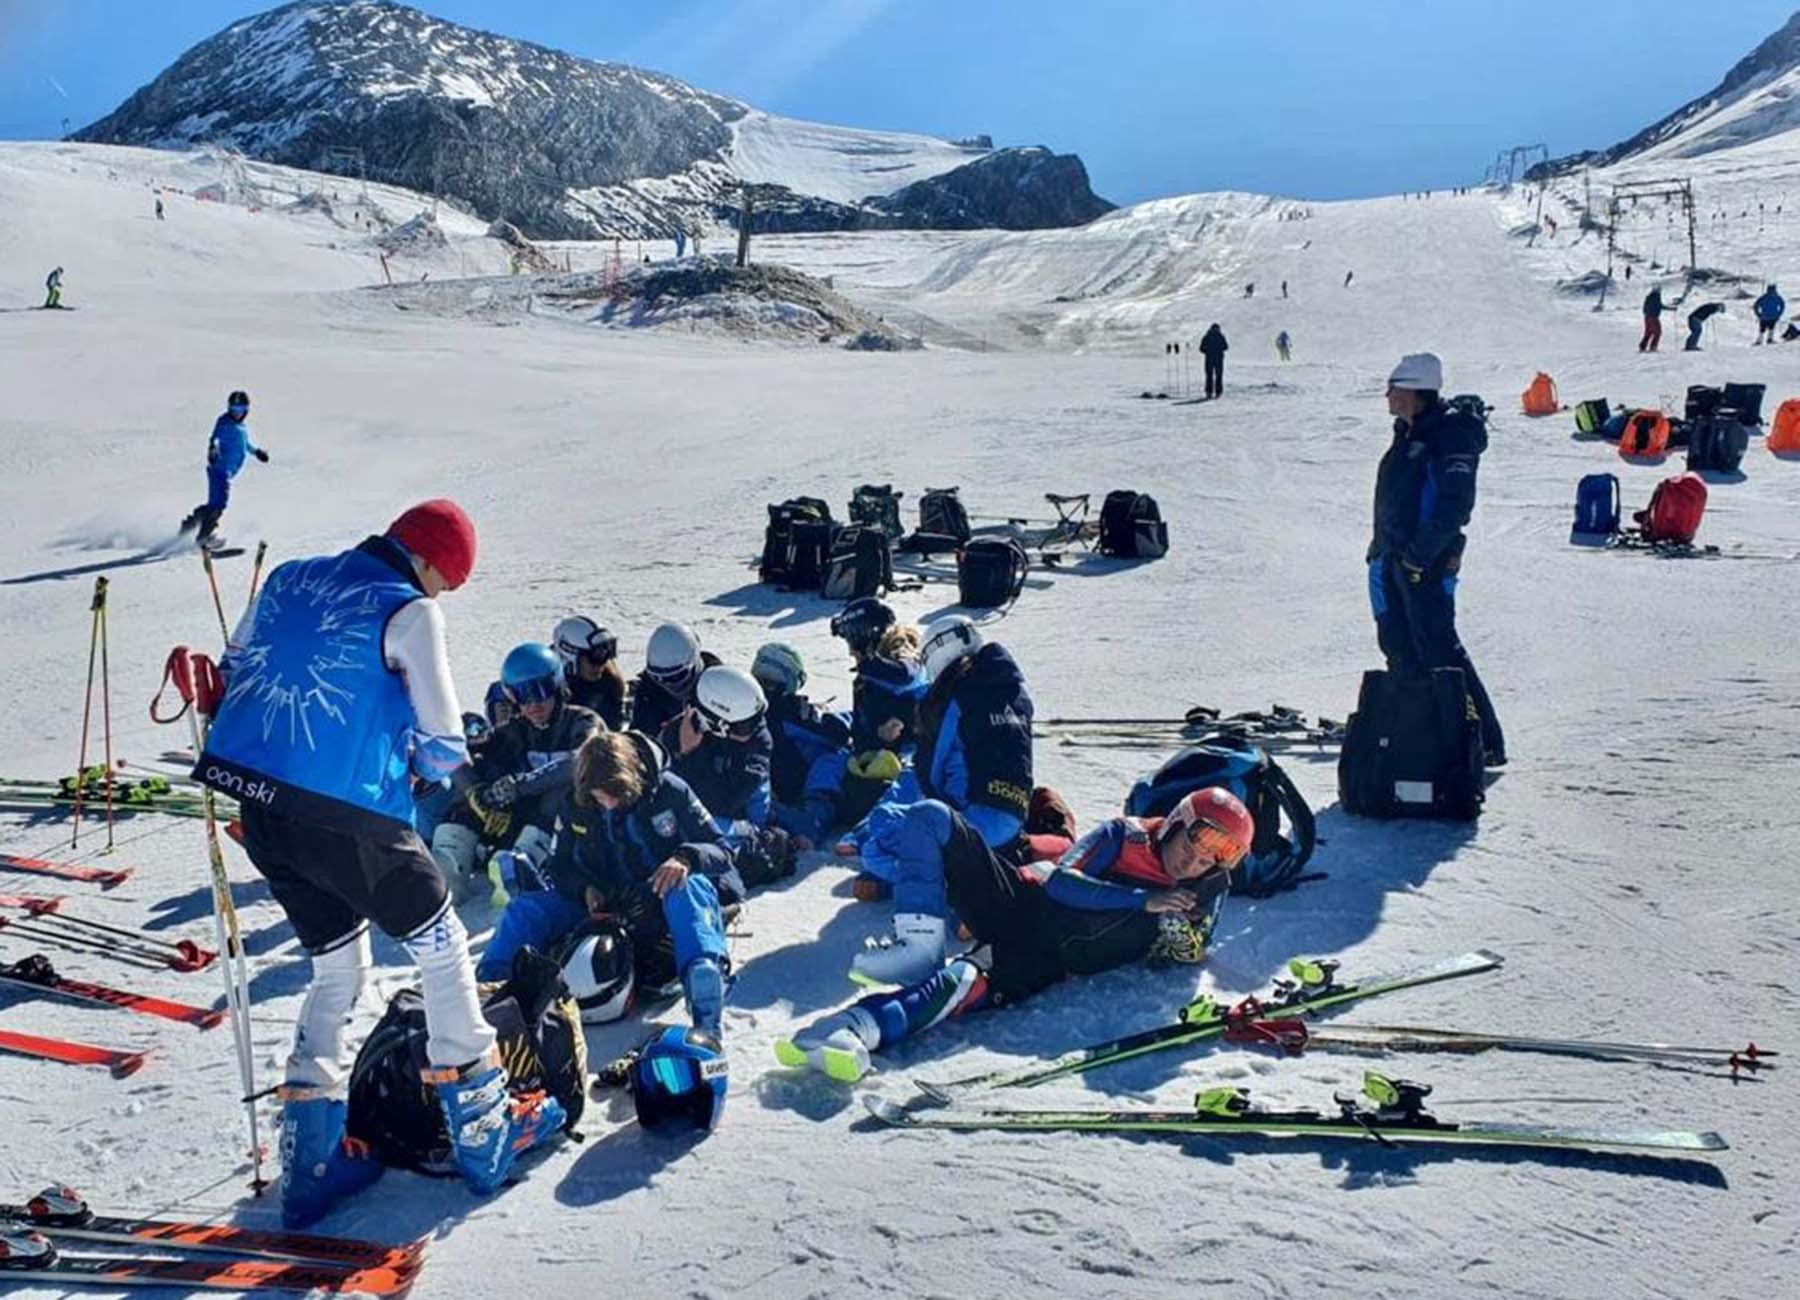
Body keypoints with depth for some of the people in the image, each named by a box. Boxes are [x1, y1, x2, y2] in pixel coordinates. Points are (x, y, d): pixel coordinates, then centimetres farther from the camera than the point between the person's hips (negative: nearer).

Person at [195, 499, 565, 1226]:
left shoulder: (288, 579, 10)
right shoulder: (409, 612, -10)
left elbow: (235, 673, 20)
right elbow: (444, 743, -10)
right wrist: (426, 766, 12)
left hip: (260, 811, 7)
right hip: (348, 819, -7)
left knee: (338, 975, 22)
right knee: (443, 952, 13)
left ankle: (310, 1160, 25)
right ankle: (483, 1134, 19)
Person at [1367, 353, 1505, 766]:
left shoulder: (1453, 435, -11)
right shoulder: (1407, 436, 16)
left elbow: (1455, 502, -19)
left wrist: (1422, 551, -23)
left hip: (1426, 562, -9)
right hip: (1392, 558, 9)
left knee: (1440, 650, -9)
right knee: (1400, 649, 10)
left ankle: (1486, 741, -1)